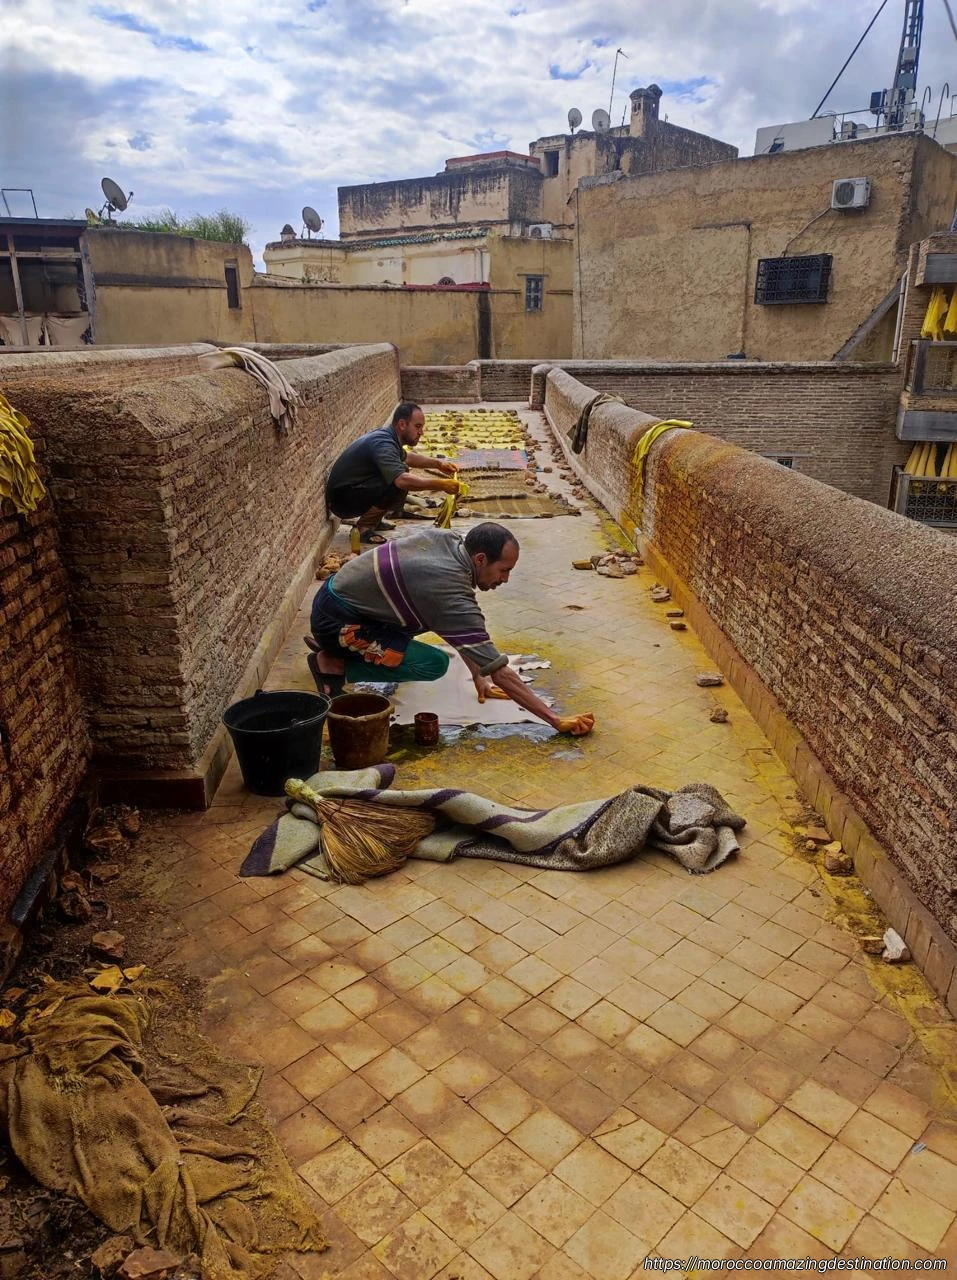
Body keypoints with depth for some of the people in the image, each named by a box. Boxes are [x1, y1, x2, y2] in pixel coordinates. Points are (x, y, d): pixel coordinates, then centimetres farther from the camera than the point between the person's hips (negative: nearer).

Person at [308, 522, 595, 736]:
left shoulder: (446, 539, -3)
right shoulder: (453, 595, -28)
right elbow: (498, 672, -26)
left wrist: (478, 676, 8)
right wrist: (556, 720, -23)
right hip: (335, 619, -9)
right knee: (434, 665, -16)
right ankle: (334, 664, -4)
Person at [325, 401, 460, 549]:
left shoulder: (387, 435, 7)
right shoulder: (382, 443, -24)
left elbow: (406, 457, 28)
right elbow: (401, 480, -40)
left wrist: (437, 463, 15)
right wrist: (440, 484, -36)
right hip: (341, 499, -10)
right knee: (398, 485, -27)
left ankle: (373, 520, 14)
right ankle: (364, 528, -13)